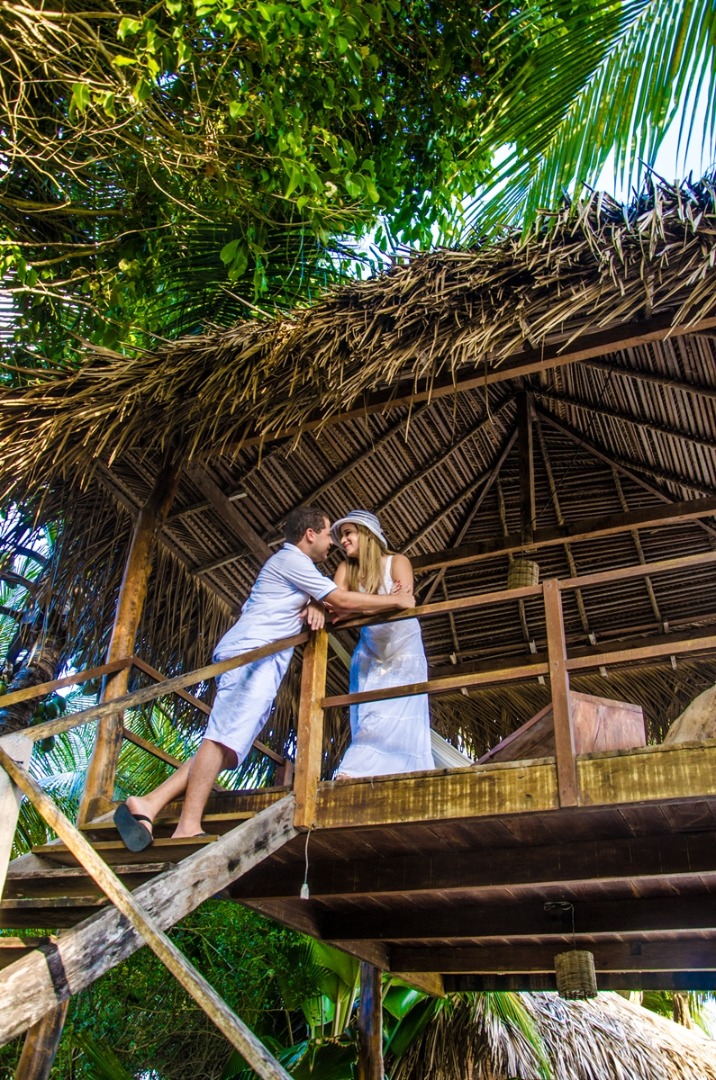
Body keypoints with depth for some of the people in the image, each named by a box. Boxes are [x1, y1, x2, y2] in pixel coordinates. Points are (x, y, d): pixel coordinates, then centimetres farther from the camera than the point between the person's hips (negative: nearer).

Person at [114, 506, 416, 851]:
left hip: (262, 661, 10)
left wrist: (315, 607, 1)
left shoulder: (291, 564, 30)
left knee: (226, 746, -1)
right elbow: (343, 600, -5)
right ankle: (188, 827, -25)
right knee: (225, 738, -20)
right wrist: (396, 600, 4)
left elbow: (329, 602, 26)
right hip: (250, 653, -10)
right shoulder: (292, 560, -2)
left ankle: (149, 804, -7)